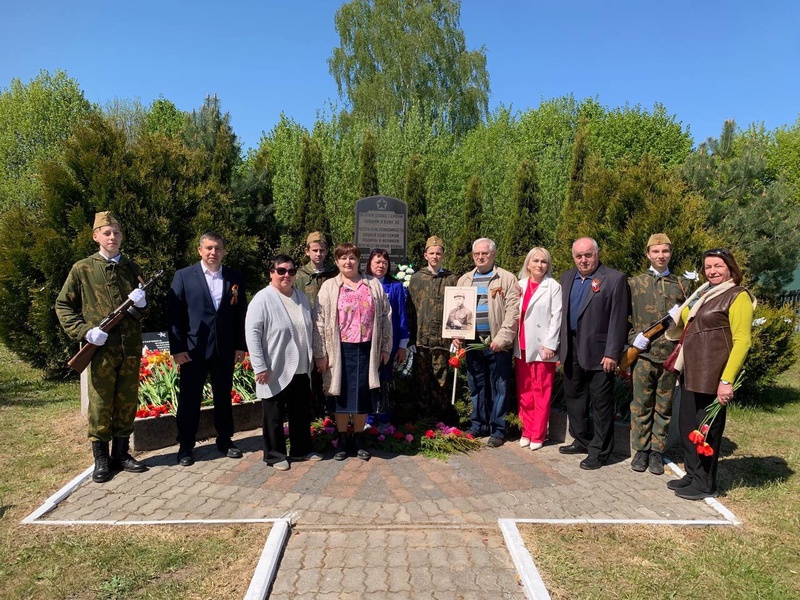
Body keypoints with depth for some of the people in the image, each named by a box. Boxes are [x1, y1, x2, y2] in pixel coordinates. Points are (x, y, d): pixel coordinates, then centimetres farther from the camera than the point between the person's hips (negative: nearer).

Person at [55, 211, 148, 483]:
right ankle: (101, 459, 17)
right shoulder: (82, 269, 0)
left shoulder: (132, 268, 10)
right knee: (100, 405, 3)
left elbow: (144, 311, 17)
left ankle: (121, 453, 24)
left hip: (131, 348, 3)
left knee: (127, 403, 10)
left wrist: (142, 304, -8)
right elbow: (62, 306, 3)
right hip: (101, 348, -3)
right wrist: (85, 331, -10)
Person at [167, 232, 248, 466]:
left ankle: (225, 441, 28)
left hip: (225, 350, 2)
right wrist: (177, 348, -10)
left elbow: (241, 314, 7)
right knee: (189, 399, 6)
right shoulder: (184, 276, -2)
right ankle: (185, 446, 21)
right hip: (193, 349, -2)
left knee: (224, 397, 13)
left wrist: (241, 346, 3)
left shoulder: (235, 278, 5)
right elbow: (174, 314, -4)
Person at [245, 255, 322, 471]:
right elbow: (252, 333, -15)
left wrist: (312, 358, 15)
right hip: (275, 371, -6)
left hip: (301, 369, 6)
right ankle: (275, 455, 22)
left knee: (302, 413, 16)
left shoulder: (301, 297, 9)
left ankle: (301, 450, 31)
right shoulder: (262, 299, -12)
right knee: (274, 416, 7)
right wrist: (260, 367, -19)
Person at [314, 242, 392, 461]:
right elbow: (320, 322, -1)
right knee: (342, 394, 7)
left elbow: (386, 316, 9)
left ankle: (359, 439, 24)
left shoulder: (374, 285, 7)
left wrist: (386, 347, 6)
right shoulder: (329, 287, 2)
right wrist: (320, 353, -6)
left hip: (366, 349, 1)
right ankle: (342, 440, 23)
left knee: (362, 394, 7)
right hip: (341, 349, -1)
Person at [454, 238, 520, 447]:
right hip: (472, 341, 4)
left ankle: (497, 430, 13)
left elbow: (512, 312, -8)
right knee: (476, 387, 12)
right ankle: (478, 425, 25)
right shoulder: (464, 280, 14)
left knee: (498, 388, 3)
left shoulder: (507, 279, -1)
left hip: (497, 343, -4)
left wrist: (502, 338, -16)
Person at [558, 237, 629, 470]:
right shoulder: (567, 278, 10)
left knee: (601, 402, 3)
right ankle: (582, 440, 34)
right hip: (572, 350, 7)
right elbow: (562, 313, 12)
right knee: (574, 397, 17)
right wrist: (561, 346, 8)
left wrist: (612, 353, -15)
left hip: (598, 352, -6)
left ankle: (599, 451, 16)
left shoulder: (614, 279, -9)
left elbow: (618, 321, -12)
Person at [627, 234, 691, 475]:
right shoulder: (635, 283, 6)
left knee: (664, 406, 9)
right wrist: (633, 336, -7)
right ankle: (641, 449, 18)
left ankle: (657, 451, 20)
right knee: (641, 405, 5)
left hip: (671, 355, 2)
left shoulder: (682, 284, 11)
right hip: (643, 354, -1)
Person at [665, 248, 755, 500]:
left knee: (707, 429, 3)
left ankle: (705, 484, 18)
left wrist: (727, 380, -20)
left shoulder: (738, 297, -9)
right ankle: (692, 475, 28)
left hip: (712, 375, -8)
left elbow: (742, 341, -15)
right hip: (691, 372, 8)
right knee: (686, 425, 13)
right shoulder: (704, 294, 14)